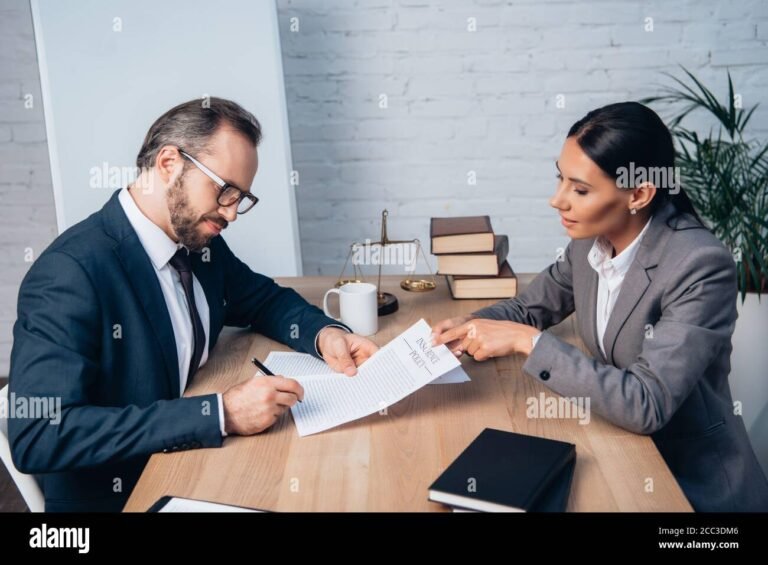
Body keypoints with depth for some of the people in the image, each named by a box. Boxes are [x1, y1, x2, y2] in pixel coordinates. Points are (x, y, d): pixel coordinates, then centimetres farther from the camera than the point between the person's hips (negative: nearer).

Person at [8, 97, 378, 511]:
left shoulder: (202, 242, 0)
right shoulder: (71, 270, -20)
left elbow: (264, 300, 16)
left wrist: (324, 333, -5)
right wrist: (219, 414, -29)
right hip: (118, 494, -7)